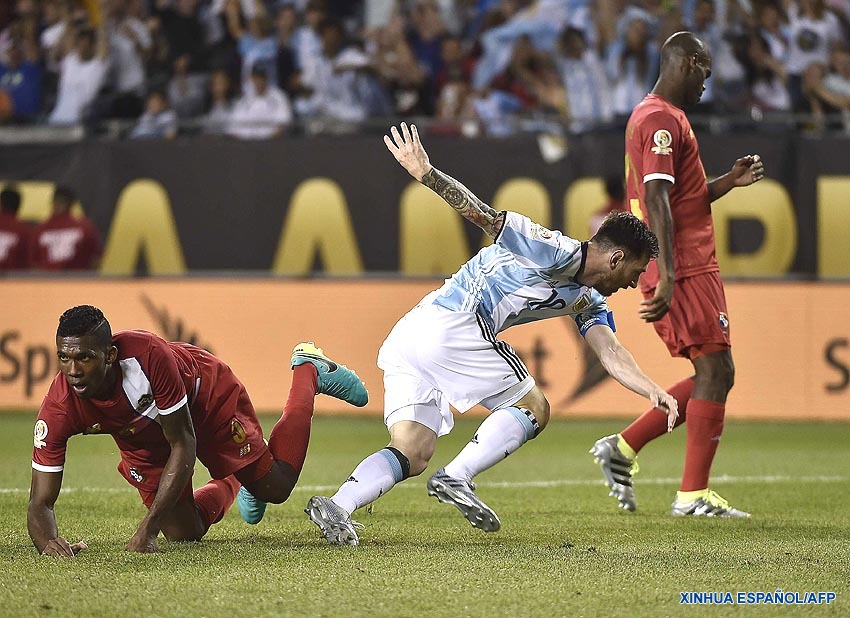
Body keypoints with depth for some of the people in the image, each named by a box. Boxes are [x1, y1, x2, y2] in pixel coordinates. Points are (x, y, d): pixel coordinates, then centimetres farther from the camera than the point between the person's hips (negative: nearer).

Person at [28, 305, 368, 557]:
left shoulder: (147, 354, -45)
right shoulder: (59, 410, -37)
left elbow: (184, 445, -32)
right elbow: (40, 504, -30)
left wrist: (147, 529, -37)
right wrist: (48, 542, -55)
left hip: (207, 397, -3)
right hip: (144, 440, 3)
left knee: (275, 487, 9)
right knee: (184, 533, 5)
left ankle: (308, 369, 29)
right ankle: (232, 486, 40)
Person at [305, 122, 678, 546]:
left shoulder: (588, 302, 23)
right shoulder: (557, 252, -5)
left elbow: (610, 353, 11)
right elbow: (485, 217, -11)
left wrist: (652, 390, -7)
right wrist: (427, 174, -19)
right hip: (451, 323, -9)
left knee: (411, 455, 2)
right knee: (533, 408, 1)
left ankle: (338, 505, -17)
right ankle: (456, 478, -13)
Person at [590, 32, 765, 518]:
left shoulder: (651, 115, 21)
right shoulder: (663, 119, -12)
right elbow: (656, 200, -22)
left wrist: (730, 181, 15)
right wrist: (666, 276, -27)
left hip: (684, 270, 10)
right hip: (687, 269, -10)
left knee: (711, 376, 12)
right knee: (716, 371, -8)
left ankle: (623, 448, 12)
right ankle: (694, 494, -8)